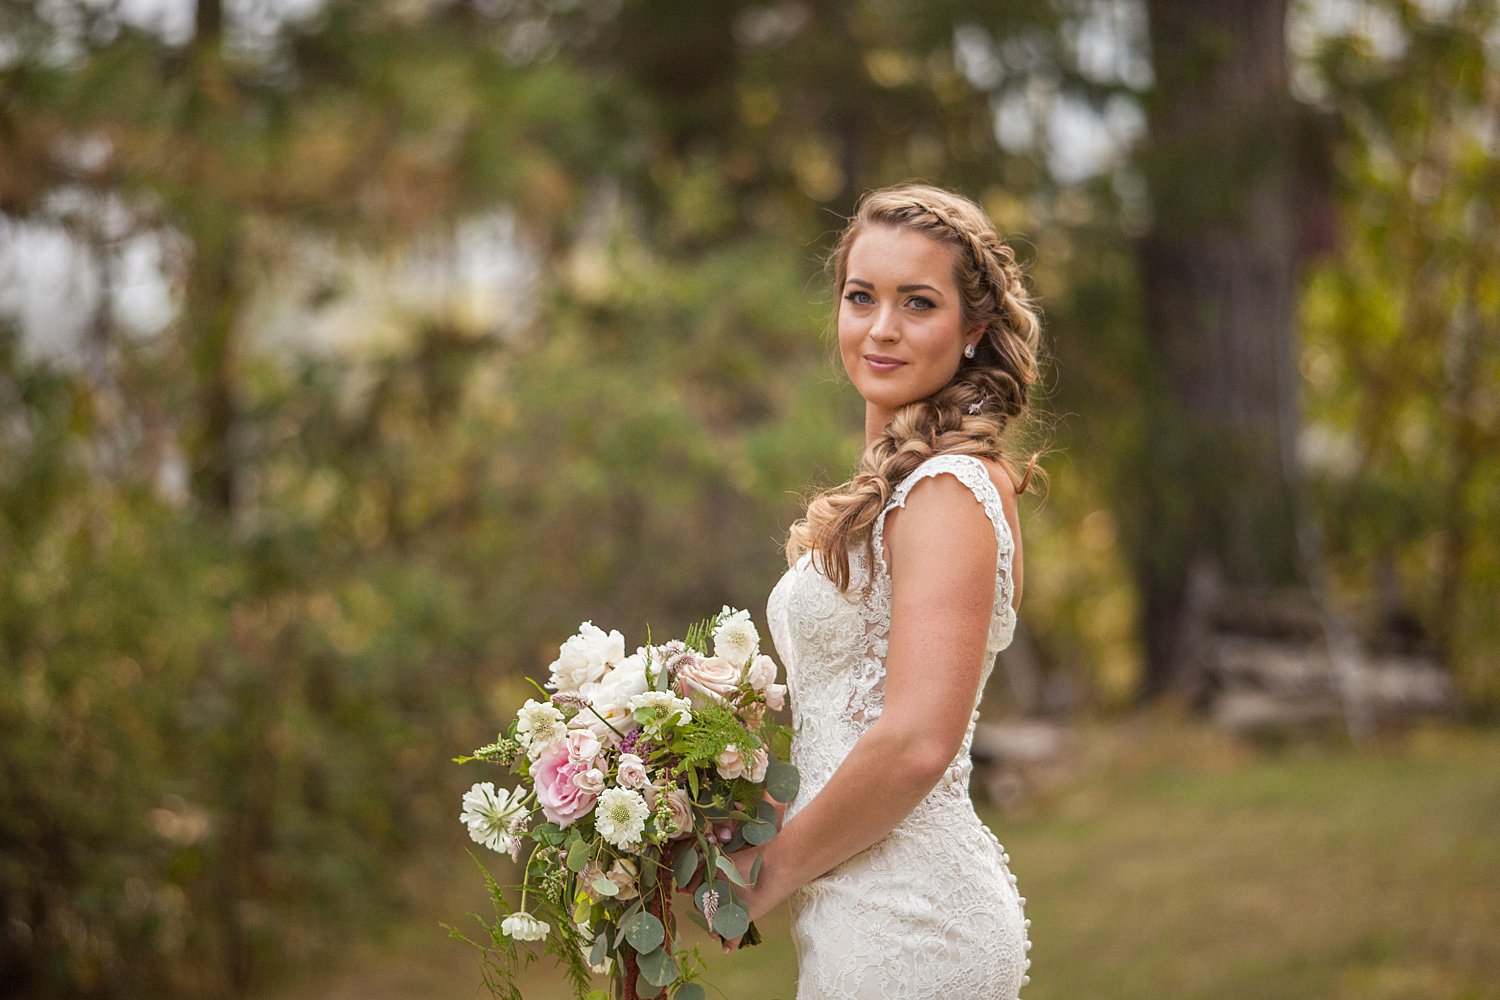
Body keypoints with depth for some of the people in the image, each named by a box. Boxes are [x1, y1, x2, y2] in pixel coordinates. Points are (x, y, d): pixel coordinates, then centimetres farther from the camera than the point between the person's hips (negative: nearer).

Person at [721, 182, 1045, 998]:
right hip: (863, 918, 9)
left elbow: (916, 743, -24)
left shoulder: (947, 491, -16)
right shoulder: (899, 480, 14)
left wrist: (775, 868, -12)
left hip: (907, 926, -9)